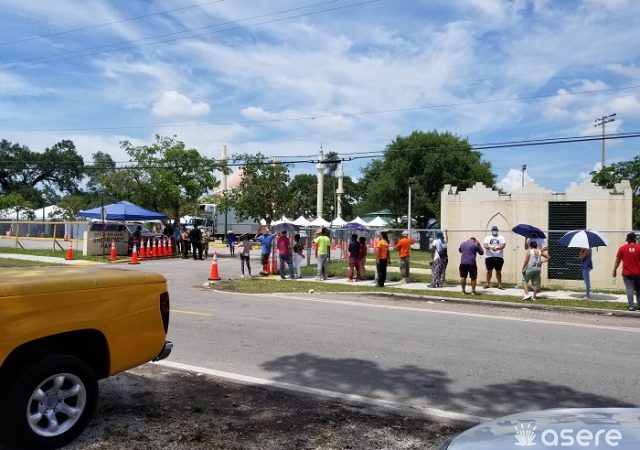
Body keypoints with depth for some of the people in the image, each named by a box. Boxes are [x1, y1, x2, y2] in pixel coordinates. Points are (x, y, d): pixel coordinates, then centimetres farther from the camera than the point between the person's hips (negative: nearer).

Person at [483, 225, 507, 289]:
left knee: (498, 271, 4)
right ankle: (487, 283, 11)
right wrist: (491, 248, -24)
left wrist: (497, 248, -27)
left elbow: (503, 245, -8)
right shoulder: (487, 238, 10)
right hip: (489, 256, 0)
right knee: (489, 270, 4)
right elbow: (485, 245, -4)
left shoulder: (501, 237, 7)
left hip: (499, 256, 0)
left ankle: (500, 284, 10)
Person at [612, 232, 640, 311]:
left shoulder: (622, 248, -5)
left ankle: (631, 306, -5)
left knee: (629, 289, 0)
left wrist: (614, 270, 7)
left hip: (627, 273, -1)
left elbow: (618, 260, -2)